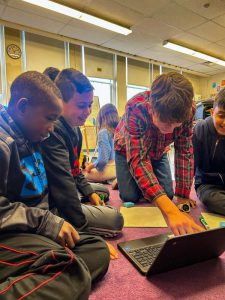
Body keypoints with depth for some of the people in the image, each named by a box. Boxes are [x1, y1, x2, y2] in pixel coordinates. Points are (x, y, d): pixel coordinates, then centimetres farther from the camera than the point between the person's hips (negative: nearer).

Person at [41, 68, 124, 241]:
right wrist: (80, 225, -22)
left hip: (69, 189, 10)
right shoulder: (52, 130, -25)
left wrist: (89, 192, 10)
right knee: (116, 219, -13)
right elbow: (62, 181, -28)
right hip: (55, 204, -10)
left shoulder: (74, 128, 7)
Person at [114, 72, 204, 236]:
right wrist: (171, 210, -58)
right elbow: (137, 159, -48)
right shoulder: (135, 108, -42)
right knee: (131, 197, -11)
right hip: (129, 150, -3)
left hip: (158, 152, 3)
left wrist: (183, 195, -23)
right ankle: (123, 179, 23)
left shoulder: (187, 110, -30)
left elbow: (185, 152, -21)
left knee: (167, 194, -6)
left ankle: (148, 181, 27)